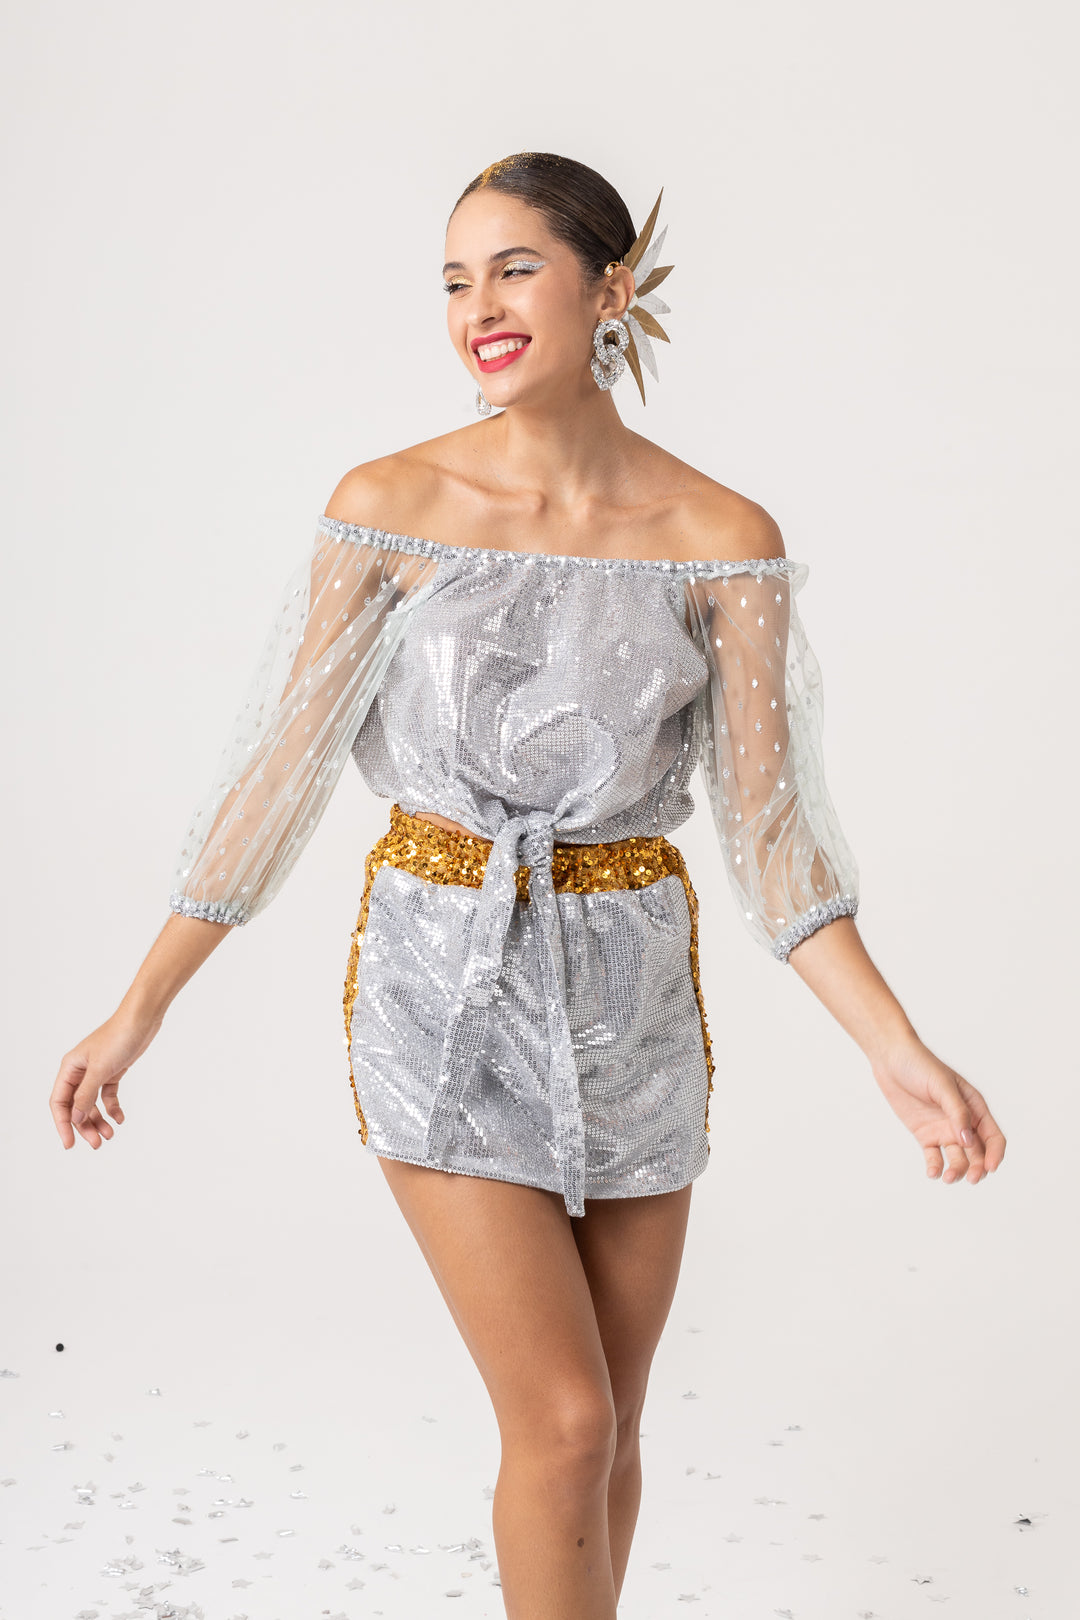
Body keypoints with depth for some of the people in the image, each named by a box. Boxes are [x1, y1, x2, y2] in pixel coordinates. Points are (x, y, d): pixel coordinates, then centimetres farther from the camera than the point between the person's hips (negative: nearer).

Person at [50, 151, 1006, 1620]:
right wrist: (138, 1009, -5)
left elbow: (766, 822, -5)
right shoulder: (390, 503, -7)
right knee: (564, 1420, -7)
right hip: (440, 981, -2)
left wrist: (899, 1050, -13)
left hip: (628, 989, 2)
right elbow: (281, 760, -4)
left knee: (608, 1427, 12)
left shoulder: (724, 539, -6)